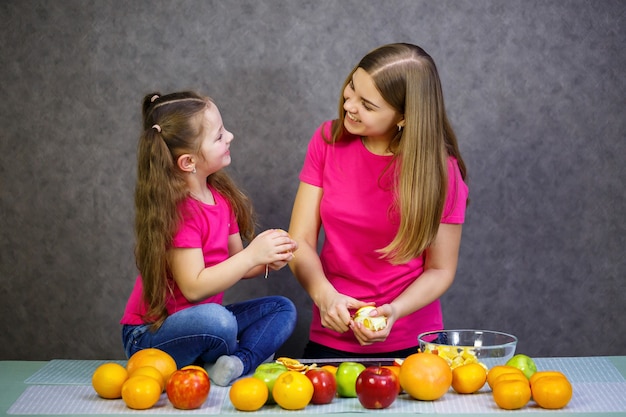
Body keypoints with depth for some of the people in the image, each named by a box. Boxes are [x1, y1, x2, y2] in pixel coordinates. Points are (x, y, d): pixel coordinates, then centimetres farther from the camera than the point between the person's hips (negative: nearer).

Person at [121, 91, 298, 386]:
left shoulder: (221, 195, 2)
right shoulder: (178, 210, -23)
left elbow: (234, 265, 8)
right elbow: (194, 287, -26)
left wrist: (268, 261, -13)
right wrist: (252, 254, -25)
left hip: (197, 322, 9)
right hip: (149, 334, -8)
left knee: (282, 309, 0)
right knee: (217, 319, -37)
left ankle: (237, 362, -21)